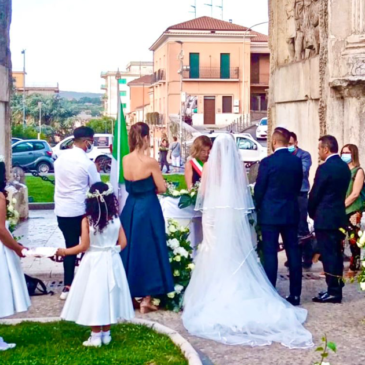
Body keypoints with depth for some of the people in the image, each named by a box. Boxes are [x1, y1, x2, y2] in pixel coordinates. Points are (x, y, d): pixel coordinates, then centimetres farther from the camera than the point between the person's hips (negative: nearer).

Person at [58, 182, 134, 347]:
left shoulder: (87, 220, -12)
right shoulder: (116, 218, -2)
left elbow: (84, 246, -12)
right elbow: (123, 243, 0)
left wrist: (65, 251, 2)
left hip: (93, 262, -3)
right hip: (112, 261, 4)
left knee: (94, 297, 4)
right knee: (108, 296, 13)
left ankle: (96, 336, 9)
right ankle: (106, 334, 21)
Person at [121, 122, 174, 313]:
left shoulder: (125, 160, -1)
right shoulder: (150, 162, -17)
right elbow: (162, 188, -8)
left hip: (130, 207, 6)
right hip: (148, 208, -5)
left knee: (130, 249, 16)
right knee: (148, 251, 4)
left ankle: (129, 294, 24)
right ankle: (146, 299, 7)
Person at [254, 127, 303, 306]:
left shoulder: (267, 162, -13)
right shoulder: (297, 161, 1)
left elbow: (259, 189, -6)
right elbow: (298, 186, 10)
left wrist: (258, 208, 10)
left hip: (270, 213, -4)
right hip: (291, 212, 4)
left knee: (270, 253, 0)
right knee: (293, 252, 8)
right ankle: (295, 294, 12)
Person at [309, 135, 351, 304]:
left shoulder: (325, 168, -17)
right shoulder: (344, 167, 9)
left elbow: (315, 194, -12)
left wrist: (312, 213, 5)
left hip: (325, 218, -8)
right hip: (339, 216, 8)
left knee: (328, 255, -4)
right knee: (336, 254, 13)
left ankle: (333, 291, -1)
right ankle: (336, 289, 19)